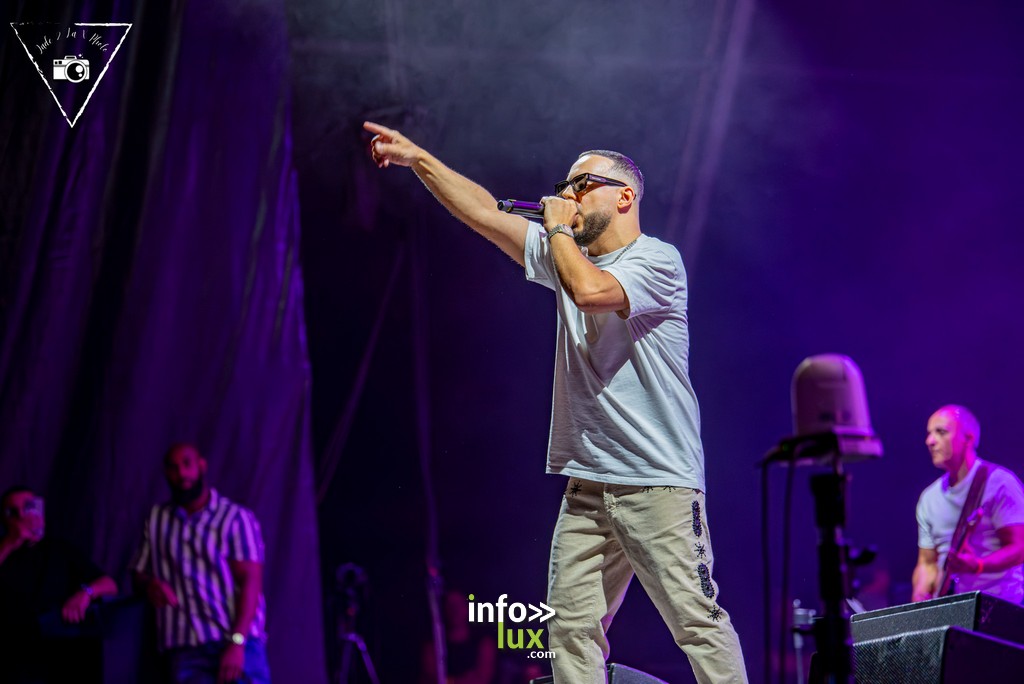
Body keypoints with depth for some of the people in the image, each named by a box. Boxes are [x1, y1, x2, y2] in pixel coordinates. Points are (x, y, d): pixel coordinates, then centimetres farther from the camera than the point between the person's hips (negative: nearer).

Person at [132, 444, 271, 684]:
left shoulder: (236, 518, 2)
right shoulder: (156, 519, 16)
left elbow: (250, 582, -5)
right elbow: (138, 572, 22)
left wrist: (237, 642, -17)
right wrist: (149, 585, -3)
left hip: (238, 645, -3)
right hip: (185, 650, 3)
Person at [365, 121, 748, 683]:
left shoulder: (658, 260, -5)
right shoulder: (568, 254, 17)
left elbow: (590, 291, -23)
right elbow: (484, 213, 14)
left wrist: (558, 228, -6)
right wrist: (417, 158, 8)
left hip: (660, 486, -7)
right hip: (586, 486, 7)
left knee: (697, 621, -7)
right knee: (570, 627, 1)